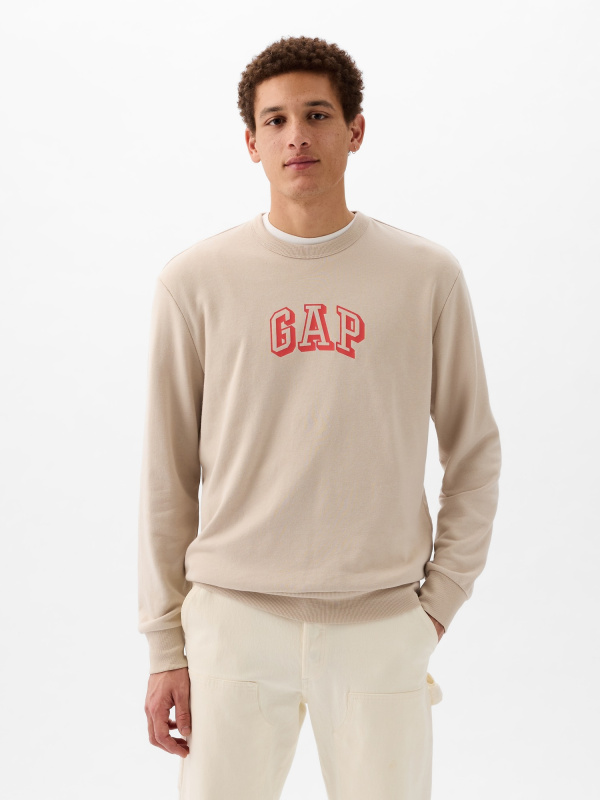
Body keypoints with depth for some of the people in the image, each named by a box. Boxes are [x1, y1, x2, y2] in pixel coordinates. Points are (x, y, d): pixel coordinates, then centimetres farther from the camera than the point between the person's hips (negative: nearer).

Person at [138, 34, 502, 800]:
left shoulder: (427, 276, 1)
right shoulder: (196, 280, 0)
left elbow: (474, 454, 8)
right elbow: (167, 475, 3)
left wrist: (438, 600, 2)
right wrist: (166, 644, 3)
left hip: (381, 627, 1)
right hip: (234, 620, 0)